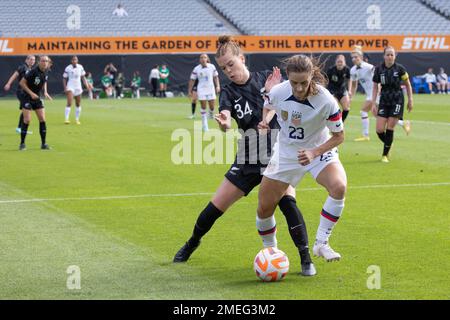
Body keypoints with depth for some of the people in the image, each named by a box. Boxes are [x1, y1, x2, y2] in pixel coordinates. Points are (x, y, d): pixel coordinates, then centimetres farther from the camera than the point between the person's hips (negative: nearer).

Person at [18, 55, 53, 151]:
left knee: (42, 119, -1)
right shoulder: (34, 71, -22)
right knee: (27, 120, -11)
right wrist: (31, 93, -21)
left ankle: (43, 144, 6)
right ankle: (22, 143, 1)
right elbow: (22, 83, -18)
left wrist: (45, 92, 4)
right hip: (26, 96, -6)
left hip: (36, 97, 6)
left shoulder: (46, 71, -1)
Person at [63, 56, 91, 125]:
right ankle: (66, 119, -19)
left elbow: (83, 77, 10)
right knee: (69, 103, -19)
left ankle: (77, 119, 22)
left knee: (78, 104, 10)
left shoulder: (80, 67, 0)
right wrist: (65, 87, -11)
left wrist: (86, 85, 0)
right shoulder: (68, 68, -9)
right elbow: (64, 78, -2)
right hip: (70, 87, -4)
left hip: (78, 87, 4)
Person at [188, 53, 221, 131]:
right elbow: (192, 80, -1)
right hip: (201, 90, -2)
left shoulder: (212, 67, -2)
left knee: (212, 106, -1)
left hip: (211, 88, 2)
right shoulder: (196, 69, -6)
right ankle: (204, 125, 4)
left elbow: (215, 77, 10)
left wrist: (217, 86, 2)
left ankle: (211, 113, 37)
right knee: (203, 107, -3)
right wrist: (190, 91, -2)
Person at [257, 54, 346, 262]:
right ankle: (270, 249, 31)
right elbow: (267, 107, 6)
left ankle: (321, 243, -16)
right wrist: (265, 121, -16)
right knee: (264, 207, 1)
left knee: (339, 186, -31)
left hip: (318, 151, -2)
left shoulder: (326, 101, -28)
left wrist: (314, 153, -29)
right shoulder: (278, 92, -20)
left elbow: (338, 136, -15)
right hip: (285, 153, 2)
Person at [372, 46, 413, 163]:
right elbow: (375, 86, 6)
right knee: (379, 130, -6)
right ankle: (388, 145, 25)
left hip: (397, 100, -2)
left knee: (390, 128, -5)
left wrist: (410, 100, 2)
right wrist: (373, 103, 2)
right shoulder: (379, 69, -2)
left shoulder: (399, 68, -8)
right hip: (384, 100, 2)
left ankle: (385, 154, 9)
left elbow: (408, 84, 3)